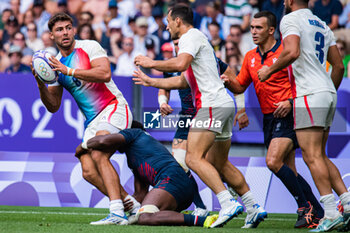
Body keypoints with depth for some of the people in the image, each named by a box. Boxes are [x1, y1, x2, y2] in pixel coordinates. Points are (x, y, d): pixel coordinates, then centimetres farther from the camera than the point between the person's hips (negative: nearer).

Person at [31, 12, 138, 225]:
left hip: (113, 108, -7)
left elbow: (105, 73, -22)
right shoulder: (56, 64, 12)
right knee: (88, 171, -8)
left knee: (98, 155, -28)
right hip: (93, 121, 7)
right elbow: (53, 106, 13)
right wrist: (41, 85, -6)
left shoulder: (89, 47, -4)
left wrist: (69, 71, -22)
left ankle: (118, 213, -34)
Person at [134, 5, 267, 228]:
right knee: (219, 164, 16)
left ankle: (228, 203, -27)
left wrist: (151, 63, -10)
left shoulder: (191, 36, -3)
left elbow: (180, 63, -23)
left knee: (194, 158, -16)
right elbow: (184, 80, 35)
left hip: (212, 103, -10)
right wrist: (151, 81, 40)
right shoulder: (197, 38, 28)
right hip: (225, 103, 10)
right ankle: (254, 208, 14)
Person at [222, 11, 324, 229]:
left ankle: (305, 205, -12)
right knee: (288, 170, 7)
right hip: (269, 118, 8)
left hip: (287, 115, -7)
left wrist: (291, 101, -19)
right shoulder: (250, 57, 13)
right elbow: (240, 86, 20)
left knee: (273, 161, -22)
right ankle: (317, 213, 15)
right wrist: (229, 82, -1)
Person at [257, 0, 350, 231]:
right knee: (319, 155, 13)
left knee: (312, 156, -10)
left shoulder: (291, 19, -3)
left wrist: (269, 70, -7)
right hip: (328, 93, 8)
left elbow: (293, 52, -20)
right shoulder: (322, 25, 21)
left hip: (309, 95, -8)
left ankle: (331, 212, -17)